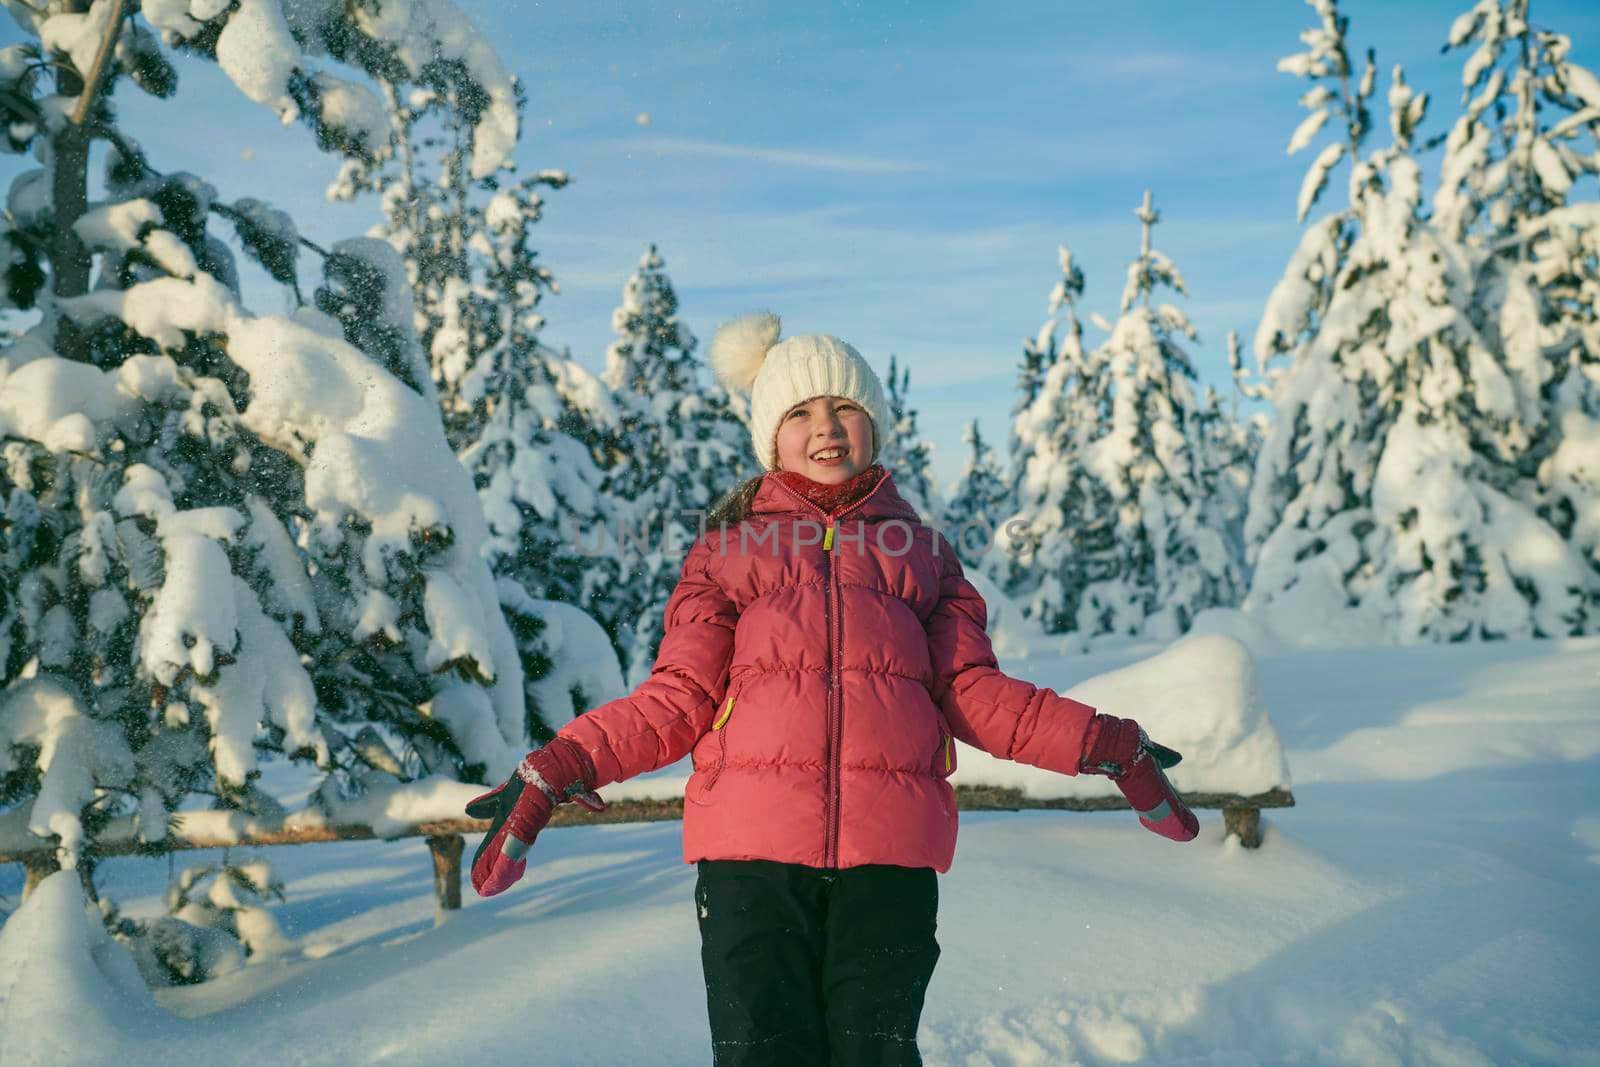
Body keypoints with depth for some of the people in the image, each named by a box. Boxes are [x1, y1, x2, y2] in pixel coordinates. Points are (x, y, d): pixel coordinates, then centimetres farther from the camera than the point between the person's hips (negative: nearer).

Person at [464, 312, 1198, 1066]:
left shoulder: (919, 551, 20)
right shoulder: (728, 550, 16)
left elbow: (973, 693, 16)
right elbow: (677, 701, 9)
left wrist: (1108, 747, 7)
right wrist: (554, 773, -4)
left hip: (890, 852, 1)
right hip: (752, 844, -1)